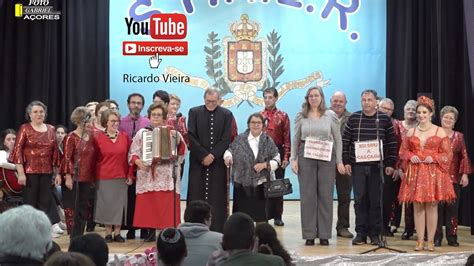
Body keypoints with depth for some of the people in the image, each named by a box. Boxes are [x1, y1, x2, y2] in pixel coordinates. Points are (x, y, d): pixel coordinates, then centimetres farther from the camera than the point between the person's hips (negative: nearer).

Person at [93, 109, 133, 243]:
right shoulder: (98, 138, 0)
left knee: (119, 204, 5)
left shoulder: (125, 137, 5)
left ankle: (117, 233, 15)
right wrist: (93, 177, -1)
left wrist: (130, 175, 1)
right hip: (104, 177, -2)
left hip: (121, 177, 2)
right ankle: (108, 233, 14)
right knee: (106, 204, 3)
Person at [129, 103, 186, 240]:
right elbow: (133, 153, 8)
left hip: (166, 177, -1)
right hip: (147, 176, 1)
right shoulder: (141, 133, 10)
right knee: (148, 205, 0)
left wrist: (178, 140, -19)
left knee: (166, 206, -6)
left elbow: (181, 152, -1)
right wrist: (138, 161, -12)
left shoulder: (172, 132, 8)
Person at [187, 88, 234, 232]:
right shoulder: (194, 112, 5)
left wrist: (212, 155, -11)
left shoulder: (226, 114, 4)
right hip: (198, 161, 0)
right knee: (196, 197, -1)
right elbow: (191, 136, -1)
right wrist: (204, 155, -10)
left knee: (217, 199, -2)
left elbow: (226, 139, -2)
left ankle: (217, 231, 1)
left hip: (218, 162, 0)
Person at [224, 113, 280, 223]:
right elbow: (230, 150, 10)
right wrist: (228, 156, -12)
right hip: (242, 183, 1)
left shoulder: (268, 141, 3)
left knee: (260, 216, 4)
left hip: (260, 184, 0)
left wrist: (265, 165, -13)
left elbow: (276, 160, 3)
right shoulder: (240, 139, 4)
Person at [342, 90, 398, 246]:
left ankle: (374, 234, 10)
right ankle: (360, 233, 9)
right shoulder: (353, 118, 5)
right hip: (358, 166, 1)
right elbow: (345, 141, 6)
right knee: (360, 200, 1)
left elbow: (392, 143, 4)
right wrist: (346, 162, 0)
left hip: (377, 166, -1)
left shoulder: (385, 119, 3)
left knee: (375, 200, 2)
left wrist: (390, 164, 0)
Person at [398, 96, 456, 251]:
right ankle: (420, 241, 8)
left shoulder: (440, 132, 2)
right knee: (417, 207, 2)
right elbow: (402, 151, 14)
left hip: (434, 173, -2)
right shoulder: (410, 132, 10)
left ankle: (430, 241, 8)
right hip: (415, 173, 2)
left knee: (432, 207, 0)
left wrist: (434, 158, -15)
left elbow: (448, 154, 0)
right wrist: (410, 157, -7)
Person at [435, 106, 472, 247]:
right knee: (437, 207, -3)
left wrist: (465, 174, -3)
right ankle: (437, 237, 4)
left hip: (454, 178, 2)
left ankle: (452, 237, 10)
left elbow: (464, 156, 7)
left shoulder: (459, 136, 11)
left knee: (452, 207, 3)